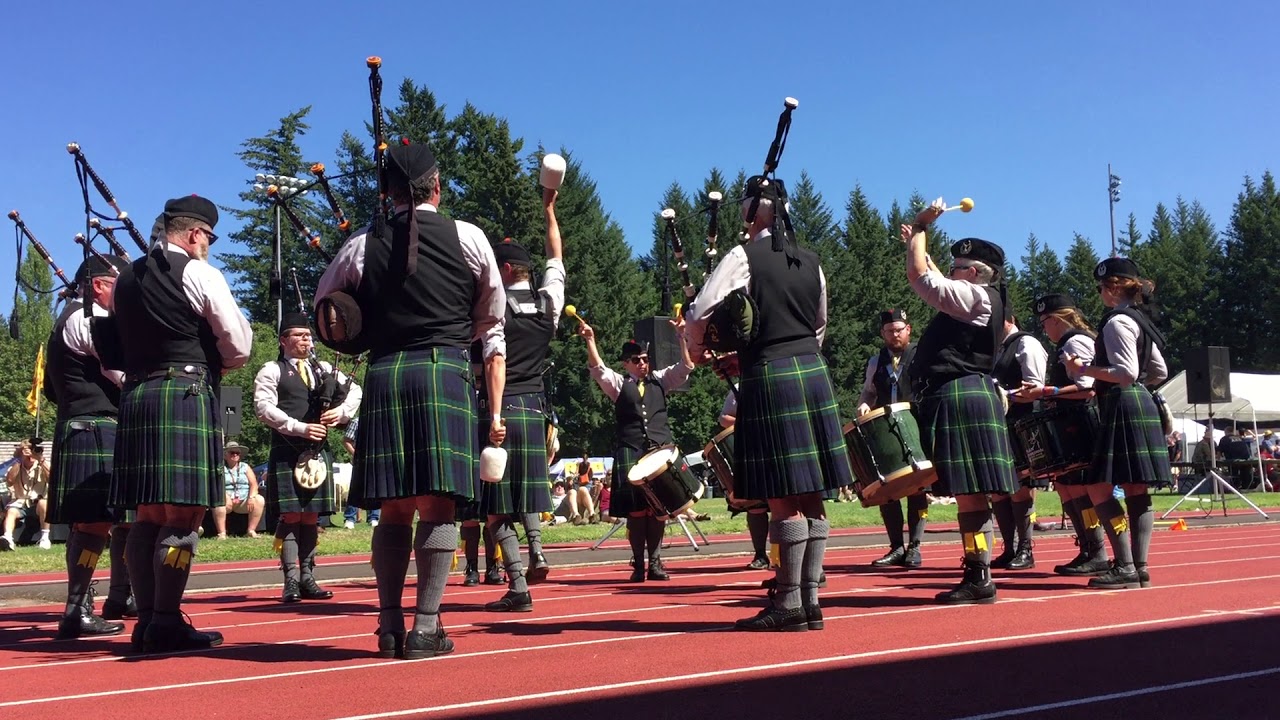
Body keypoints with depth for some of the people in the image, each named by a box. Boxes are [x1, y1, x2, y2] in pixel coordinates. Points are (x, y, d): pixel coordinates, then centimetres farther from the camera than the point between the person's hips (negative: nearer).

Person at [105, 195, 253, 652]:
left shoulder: (126, 279, 18)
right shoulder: (198, 272, -3)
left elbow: (116, 342, 24)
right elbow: (239, 345, -5)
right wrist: (214, 365, 13)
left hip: (135, 397, 8)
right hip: (186, 396, -7)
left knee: (148, 515, 9)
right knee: (183, 515, -7)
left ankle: (147, 619, 12)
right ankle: (166, 622, -7)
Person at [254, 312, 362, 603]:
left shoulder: (324, 369, 16)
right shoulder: (271, 371, 1)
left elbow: (354, 389, 19)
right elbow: (264, 407, -10)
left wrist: (342, 411, -2)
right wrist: (300, 428, -17)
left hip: (318, 451, 5)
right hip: (287, 452, -5)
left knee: (311, 517, 8)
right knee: (290, 516, -6)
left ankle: (307, 578, 14)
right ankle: (291, 581, -1)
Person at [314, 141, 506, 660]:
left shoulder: (362, 247, 9)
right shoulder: (468, 237, 6)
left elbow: (326, 313, 21)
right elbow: (492, 324, 11)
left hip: (383, 376, 3)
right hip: (445, 374, -2)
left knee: (394, 508, 8)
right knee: (439, 506, -1)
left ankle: (389, 626, 10)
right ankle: (425, 627, -2)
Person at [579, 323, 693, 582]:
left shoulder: (660, 379, 17)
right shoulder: (618, 383, 12)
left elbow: (686, 367, 5)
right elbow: (598, 368, -4)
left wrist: (682, 336, -6)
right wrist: (590, 339, -17)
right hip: (630, 453, -1)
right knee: (635, 509, -6)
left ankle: (655, 562, 7)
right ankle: (638, 564, 1)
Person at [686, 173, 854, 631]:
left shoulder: (745, 257, -6)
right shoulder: (810, 262, 15)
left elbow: (699, 314, -12)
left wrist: (698, 351, 7)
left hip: (769, 378, -7)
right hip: (813, 373, 7)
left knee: (783, 497, -5)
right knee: (811, 495, 7)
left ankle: (789, 603, -1)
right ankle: (810, 598, 12)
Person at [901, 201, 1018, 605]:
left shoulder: (976, 295, -9)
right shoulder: (977, 299, 20)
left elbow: (919, 276, -12)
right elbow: (934, 280, 37)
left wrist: (919, 227, 2)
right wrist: (917, 241, 39)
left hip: (959, 398, -10)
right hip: (958, 399, 10)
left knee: (969, 492, -9)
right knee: (966, 493, 10)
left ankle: (980, 579, -7)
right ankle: (976, 574, 14)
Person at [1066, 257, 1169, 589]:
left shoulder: (1117, 321, -12)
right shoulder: (1139, 320, 18)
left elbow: (1126, 373, -20)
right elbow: (1160, 372, 21)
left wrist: (1085, 369, -12)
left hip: (1123, 409, -10)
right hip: (1141, 404, 10)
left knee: (1099, 488, -8)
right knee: (1136, 491, 7)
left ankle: (1125, 567, -10)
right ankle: (1139, 566, 8)